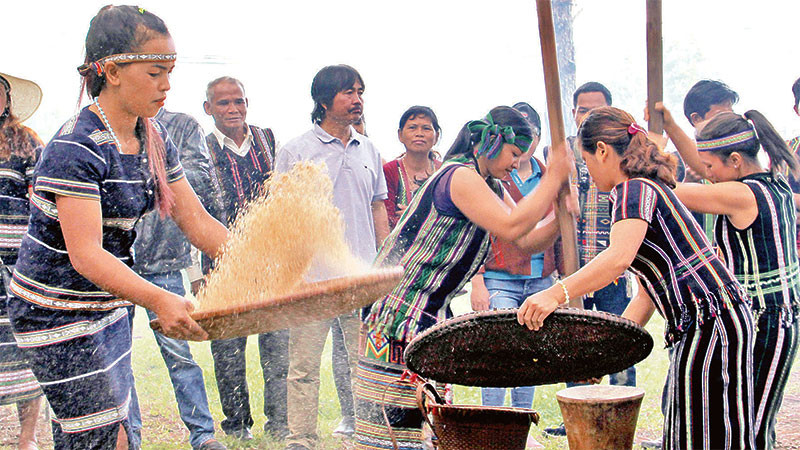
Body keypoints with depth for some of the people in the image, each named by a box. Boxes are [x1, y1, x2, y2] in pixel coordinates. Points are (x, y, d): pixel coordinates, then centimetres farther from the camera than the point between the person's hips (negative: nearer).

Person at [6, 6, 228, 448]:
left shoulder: (153, 138, 3)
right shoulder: (75, 147, -23)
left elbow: (197, 220, 4)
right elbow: (85, 254, -30)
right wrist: (158, 300, -44)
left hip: (111, 304, 8)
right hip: (58, 309, -8)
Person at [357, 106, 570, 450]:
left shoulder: (491, 187, 13)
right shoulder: (459, 176, -19)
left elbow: (529, 241, 10)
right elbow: (511, 227, -28)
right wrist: (553, 178, -21)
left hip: (432, 312, 10)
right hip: (399, 312, -10)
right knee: (395, 419, -7)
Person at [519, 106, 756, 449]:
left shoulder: (635, 189, -9)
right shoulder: (649, 188, 23)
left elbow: (620, 257, -30)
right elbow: (649, 295, 22)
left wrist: (556, 294, -37)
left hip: (710, 321, -10)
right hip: (710, 322, 10)